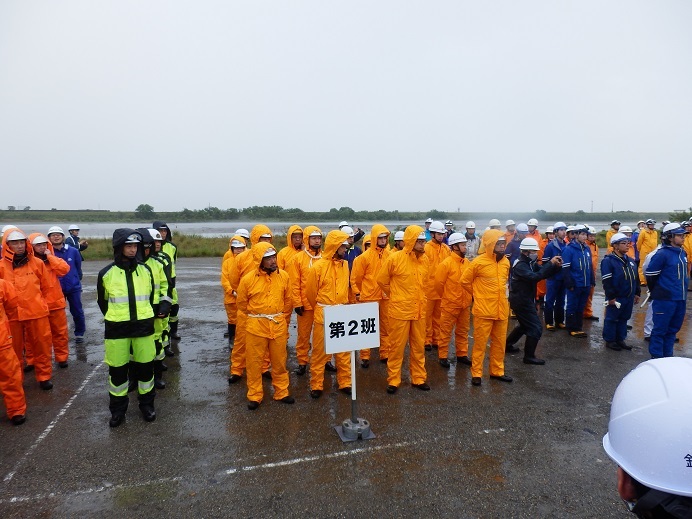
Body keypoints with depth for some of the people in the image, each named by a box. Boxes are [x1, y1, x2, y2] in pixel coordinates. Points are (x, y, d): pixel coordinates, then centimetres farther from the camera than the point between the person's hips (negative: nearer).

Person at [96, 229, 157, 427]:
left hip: (143, 326, 1)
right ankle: (118, 408, 25)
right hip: (117, 329, -1)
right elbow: (102, 301, 10)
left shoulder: (146, 270, 2)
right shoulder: (107, 273, -4)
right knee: (117, 369, 7)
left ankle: (147, 403, 27)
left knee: (145, 366, 9)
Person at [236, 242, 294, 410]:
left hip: (279, 325, 2)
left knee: (279, 361, 12)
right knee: (254, 362, 8)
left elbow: (288, 300, 10)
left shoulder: (283, 276, -2)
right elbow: (242, 303, 5)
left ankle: (282, 393, 27)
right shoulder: (248, 279, -9)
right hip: (256, 326, -2)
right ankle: (255, 396, 21)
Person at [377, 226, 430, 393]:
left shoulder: (425, 259, 2)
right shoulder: (395, 258, -13)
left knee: (419, 346, 14)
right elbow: (382, 281, -1)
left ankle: (418, 378, 28)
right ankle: (393, 380, 18)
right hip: (399, 310, -5)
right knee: (397, 346, 5)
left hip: (419, 311, 5)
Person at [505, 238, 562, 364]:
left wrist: (557, 266, -13)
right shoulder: (520, 265, -21)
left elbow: (544, 272, 5)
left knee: (525, 325, 25)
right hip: (521, 301, -10)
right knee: (536, 328, -7)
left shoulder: (531, 263, 8)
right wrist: (551, 263, -31)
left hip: (525, 300, 10)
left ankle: (507, 345, 37)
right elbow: (535, 277, -34)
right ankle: (529, 356, 2)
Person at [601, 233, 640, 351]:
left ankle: (620, 339, 27)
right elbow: (606, 281, -17)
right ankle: (609, 340, 14)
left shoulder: (630, 260, 11)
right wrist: (611, 297, -19)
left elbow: (636, 278, 19)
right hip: (616, 298, -7)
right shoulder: (608, 261, -14)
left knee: (624, 319, 15)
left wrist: (637, 293, 16)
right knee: (612, 319, 3)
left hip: (629, 297, 8)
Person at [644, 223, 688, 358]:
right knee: (660, 329, 1)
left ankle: (667, 355, 29)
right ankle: (656, 357, 12)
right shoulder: (662, 254, -16)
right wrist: (656, 292, 1)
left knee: (673, 329, 17)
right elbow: (650, 274, -12)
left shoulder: (682, 253, 8)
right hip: (665, 300, -8)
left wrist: (683, 289, 19)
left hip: (681, 299, 8)